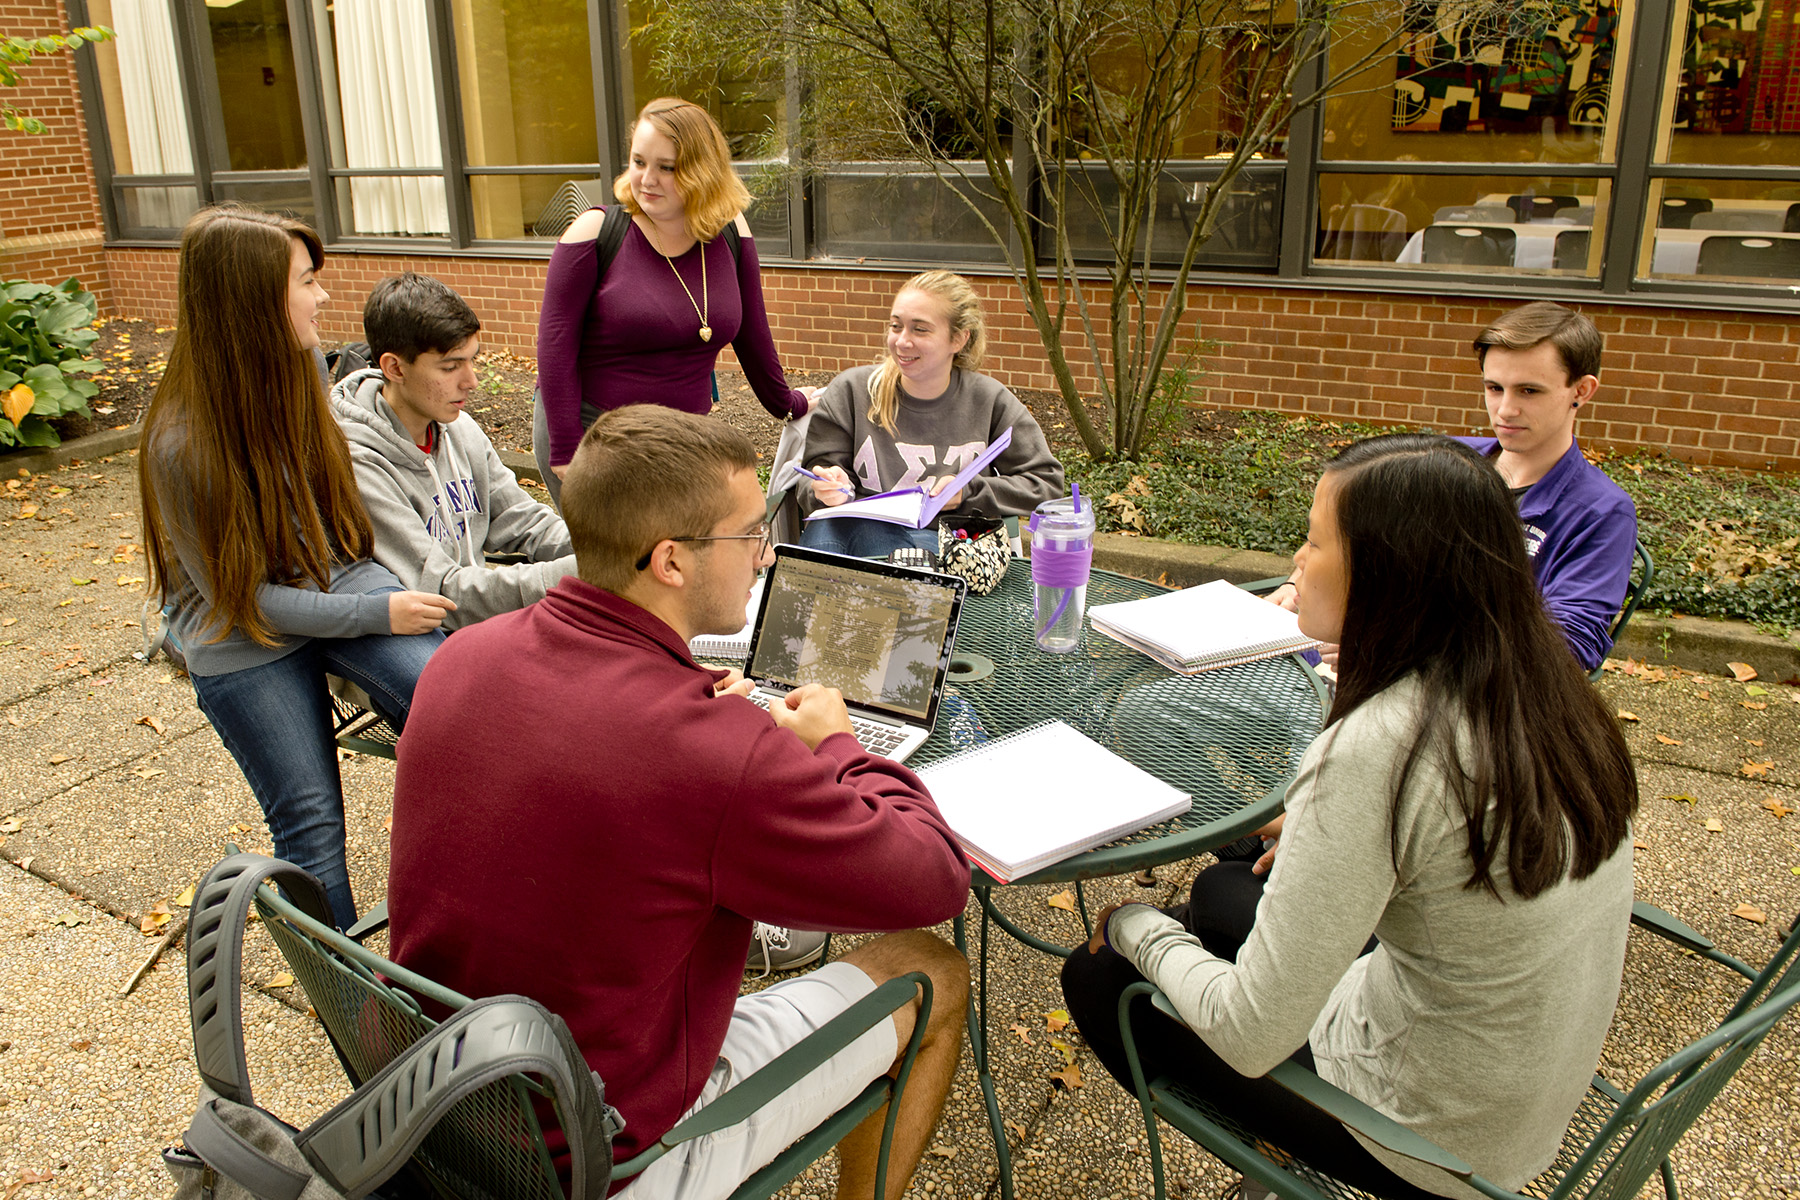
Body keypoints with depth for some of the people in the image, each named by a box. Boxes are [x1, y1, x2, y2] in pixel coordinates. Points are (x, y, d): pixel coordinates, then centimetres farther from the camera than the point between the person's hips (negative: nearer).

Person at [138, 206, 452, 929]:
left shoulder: (295, 382, 0)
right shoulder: (183, 445, -20)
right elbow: (239, 598, -16)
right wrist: (374, 613, -18)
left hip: (339, 582, 5)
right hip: (244, 642, -4)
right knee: (310, 822, -5)